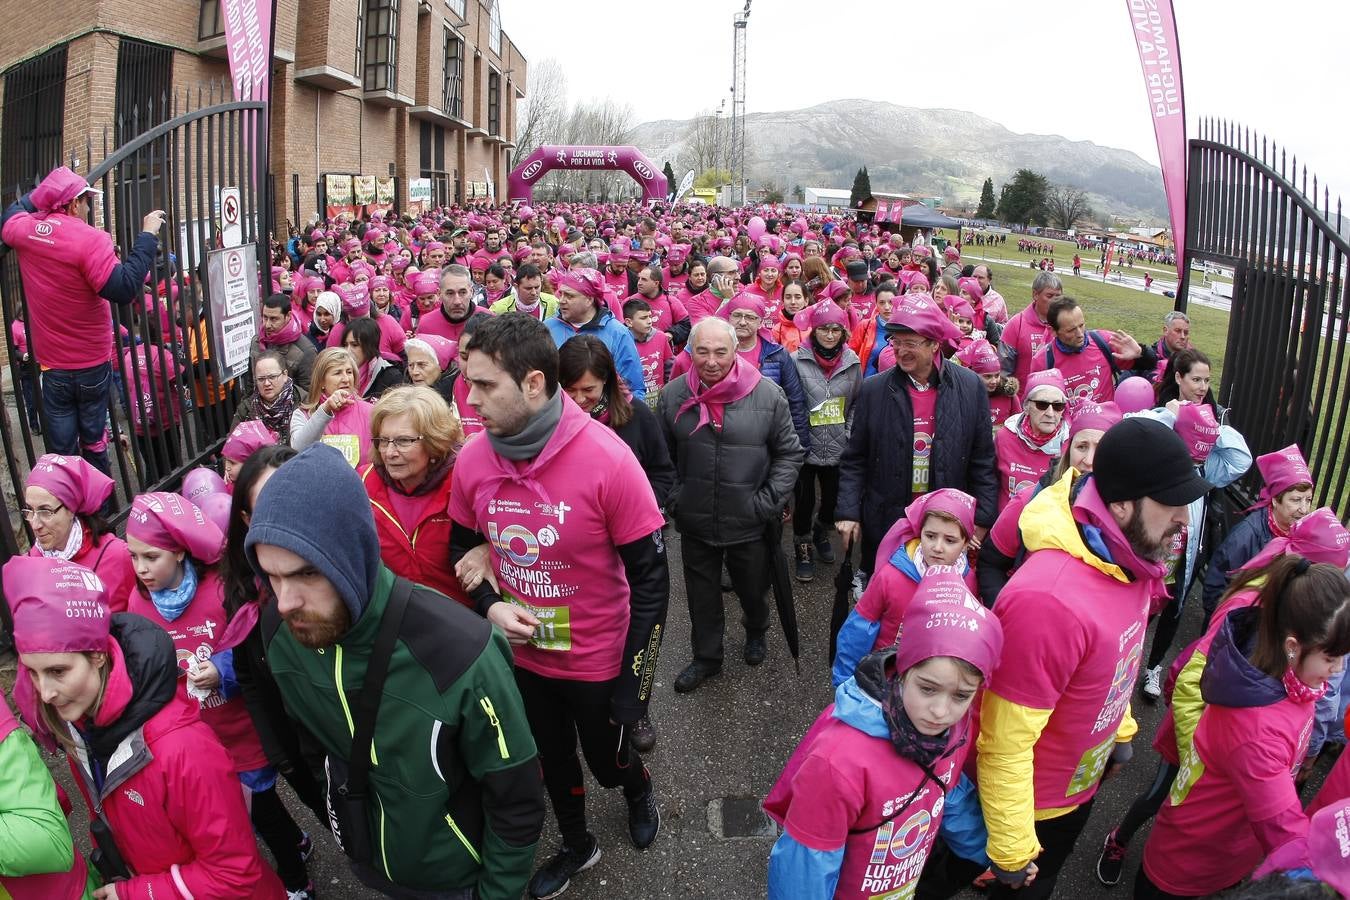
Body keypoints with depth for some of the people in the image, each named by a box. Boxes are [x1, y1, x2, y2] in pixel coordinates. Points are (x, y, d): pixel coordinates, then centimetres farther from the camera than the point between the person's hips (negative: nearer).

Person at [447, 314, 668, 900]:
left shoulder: (607, 460, -27)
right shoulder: (472, 461, -13)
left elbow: (650, 578, -19)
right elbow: (462, 546, 6)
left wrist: (634, 684, -17)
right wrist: (490, 605, -13)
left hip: (598, 660, -3)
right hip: (522, 655, 4)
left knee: (608, 760, 20)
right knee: (552, 761, 25)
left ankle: (640, 793, 58)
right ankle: (576, 846, 55)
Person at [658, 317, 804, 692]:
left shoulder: (767, 395, -12)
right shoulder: (673, 395, -6)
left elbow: (789, 453, -3)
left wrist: (768, 503, -8)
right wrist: (674, 500, 0)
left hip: (750, 523, -1)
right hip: (695, 523, 1)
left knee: (753, 588, 20)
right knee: (702, 594, 17)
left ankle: (756, 633, 51)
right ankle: (707, 657, 38)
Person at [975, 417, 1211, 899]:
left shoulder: (1129, 560, -11)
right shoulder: (1047, 600, -40)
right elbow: (1005, 744, -32)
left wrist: (1119, 730, 21)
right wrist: (1012, 851, -21)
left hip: (1081, 784, 8)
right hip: (1028, 803, -7)